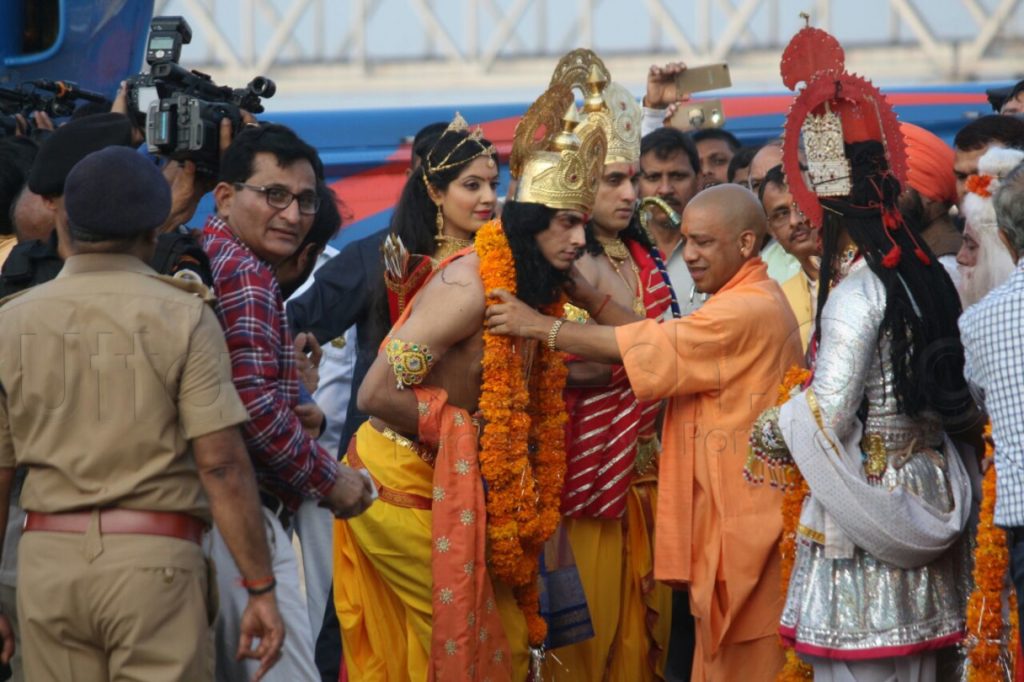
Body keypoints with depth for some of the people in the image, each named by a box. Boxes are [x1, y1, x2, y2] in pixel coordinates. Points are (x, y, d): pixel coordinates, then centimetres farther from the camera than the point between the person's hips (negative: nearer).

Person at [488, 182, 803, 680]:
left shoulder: (751, 310, -21)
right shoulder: (744, 302, 14)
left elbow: (647, 347, -22)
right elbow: (661, 341, 9)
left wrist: (540, 326, -17)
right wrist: (590, 300, -2)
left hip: (746, 519, -10)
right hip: (726, 510, 10)